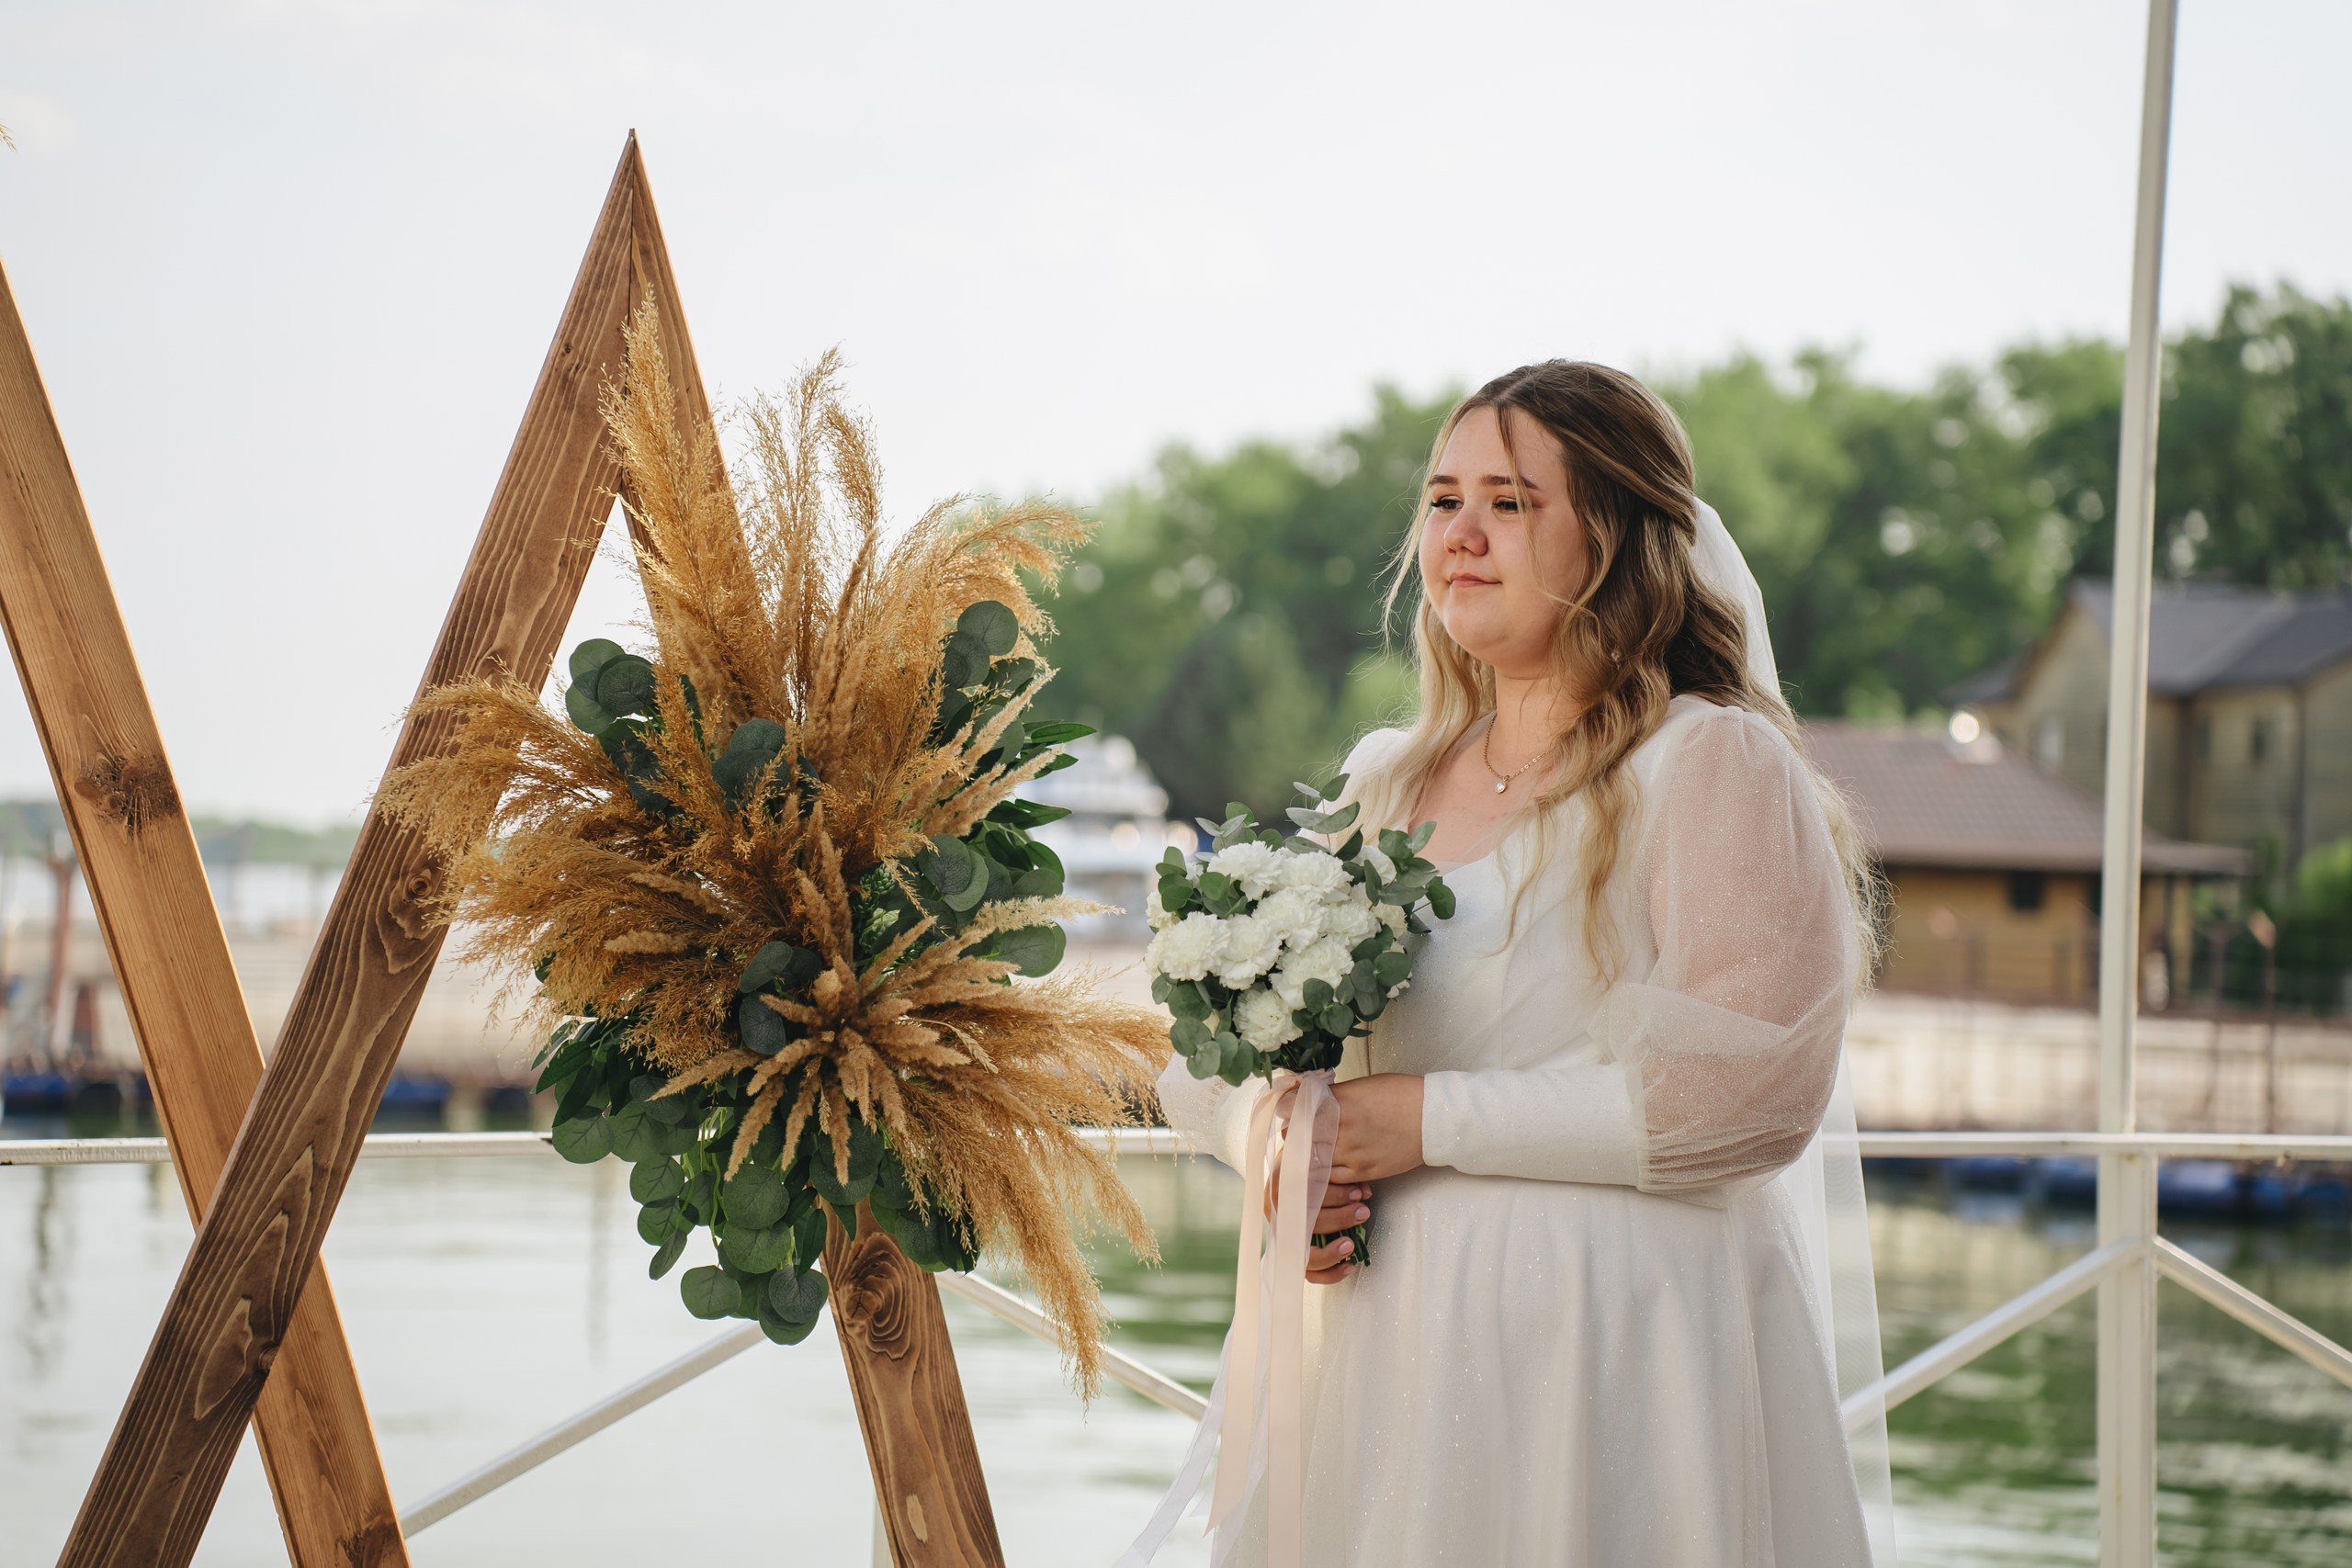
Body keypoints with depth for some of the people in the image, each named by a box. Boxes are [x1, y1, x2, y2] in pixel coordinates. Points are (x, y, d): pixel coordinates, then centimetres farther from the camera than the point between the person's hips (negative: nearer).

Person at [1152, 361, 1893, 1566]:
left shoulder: (1712, 766, -7)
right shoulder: (1382, 782, 12)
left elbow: (1754, 1082, -18)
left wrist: (1432, 1120, -15)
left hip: (1614, 1353, -5)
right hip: (1391, 1349, 5)